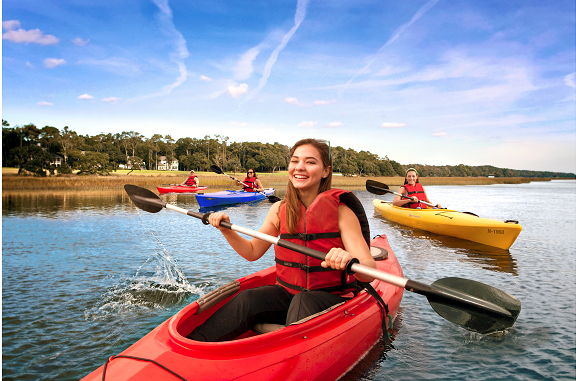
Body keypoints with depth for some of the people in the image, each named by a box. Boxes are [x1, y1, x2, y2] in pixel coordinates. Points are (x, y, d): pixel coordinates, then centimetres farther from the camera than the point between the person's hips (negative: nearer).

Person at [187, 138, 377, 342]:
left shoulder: (341, 211, -10)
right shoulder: (280, 209, 1)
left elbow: (370, 272, -18)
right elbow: (252, 251, 12)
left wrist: (350, 260, -41)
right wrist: (226, 230, -3)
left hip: (332, 298, -3)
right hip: (287, 292, 3)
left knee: (303, 301, -34)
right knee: (247, 300, -23)